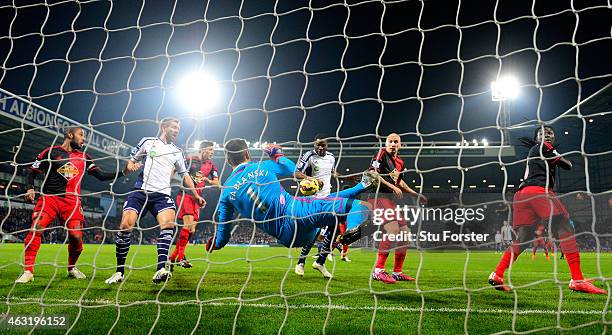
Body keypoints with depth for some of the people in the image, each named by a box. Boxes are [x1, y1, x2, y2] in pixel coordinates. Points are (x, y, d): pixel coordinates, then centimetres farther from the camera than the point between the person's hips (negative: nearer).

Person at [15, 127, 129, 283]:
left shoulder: (83, 157, 16)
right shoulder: (51, 152, 7)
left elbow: (102, 176, 12)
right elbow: (32, 172, 9)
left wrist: (124, 171, 2)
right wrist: (30, 188, -9)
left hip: (72, 200, 2)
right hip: (49, 197, -2)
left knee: (76, 236, -10)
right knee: (36, 228, -22)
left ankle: (72, 268, 17)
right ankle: (28, 271, -14)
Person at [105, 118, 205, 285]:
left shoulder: (177, 152, 20)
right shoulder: (148, 142, 14)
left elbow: (185, 176, 24)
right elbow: (131, 160, 18)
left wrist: (196, 196, 18)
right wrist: (131, 165, -6)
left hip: (162, 195, 1)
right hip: (141, 190, -1)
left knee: (168, 222, -27)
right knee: (126, 224, -17)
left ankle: (161, 270, -34)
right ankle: (119, 272, -2)